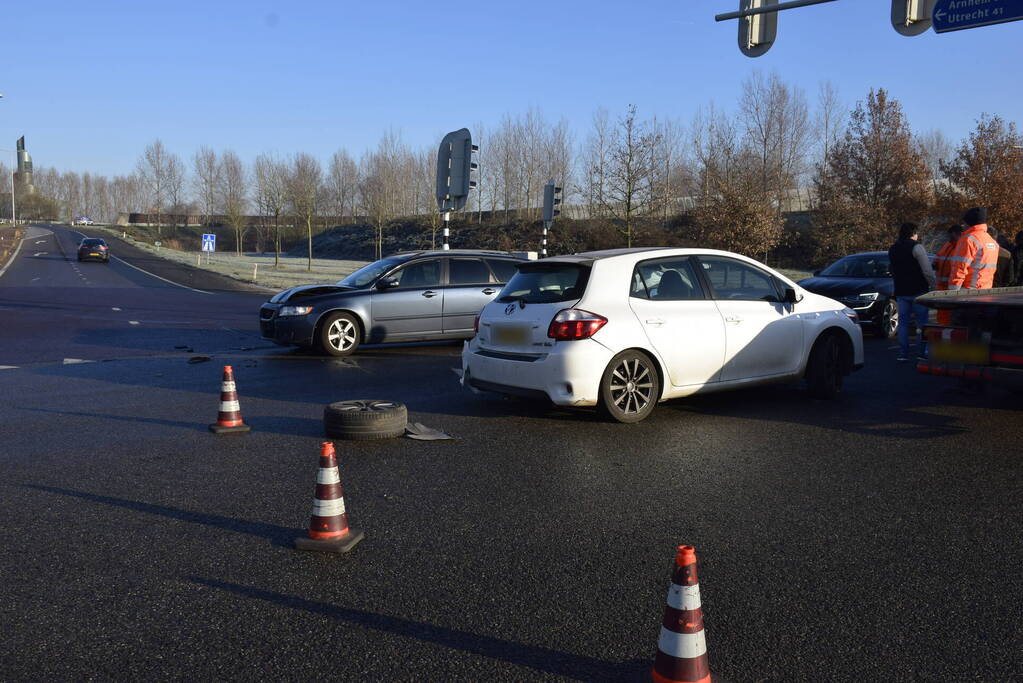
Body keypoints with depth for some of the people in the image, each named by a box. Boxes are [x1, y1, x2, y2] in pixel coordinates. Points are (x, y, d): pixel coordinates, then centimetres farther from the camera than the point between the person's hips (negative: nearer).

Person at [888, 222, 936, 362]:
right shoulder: (916, 247, -10)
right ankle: (922, 352, -2)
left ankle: (903, 353, 4)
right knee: (922, 321, 1)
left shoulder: (893, 250, 12)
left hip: (900, 291, 6)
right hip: (918, 291, -6)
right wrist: (933, 285, -5)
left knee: (903, 322, 7)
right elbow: (927, 270, -13)